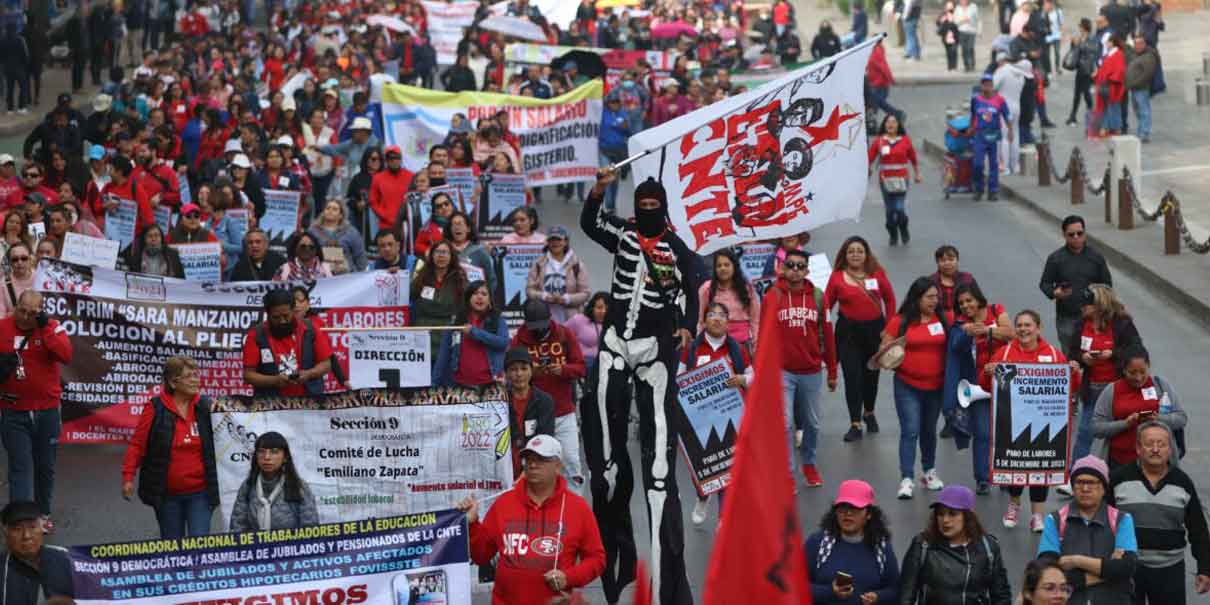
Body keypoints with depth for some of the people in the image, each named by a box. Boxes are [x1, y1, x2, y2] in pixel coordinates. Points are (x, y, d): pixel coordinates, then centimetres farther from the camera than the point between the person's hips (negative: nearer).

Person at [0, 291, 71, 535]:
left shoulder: (52, 327, -4)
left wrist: (45, 327, -23)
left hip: (47, 411, 1)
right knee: (20, 468, -7)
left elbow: (66, 356, -21)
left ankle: (42, 514, 29)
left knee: (45, 467, 13)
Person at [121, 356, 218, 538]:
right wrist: (128, 476, -11)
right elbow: (137, 444, -3)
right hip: (167, 494, 0)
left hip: (200, 492, 1)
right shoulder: (155, 408, -3)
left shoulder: (207, 407, 3)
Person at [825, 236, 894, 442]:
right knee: (852, 376, -5)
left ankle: (869, 413, 39)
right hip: (848, 331, -2)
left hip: (875, 328, 2)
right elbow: (826, 304, -1)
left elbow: (889, 299, 8)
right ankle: (855, 424, 1)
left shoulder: (877, 273, -1)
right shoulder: (837, 276, -4)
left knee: (871, 373, 15)